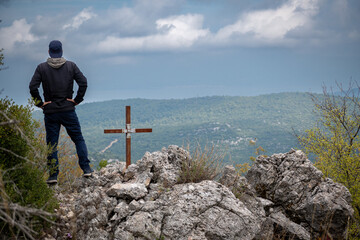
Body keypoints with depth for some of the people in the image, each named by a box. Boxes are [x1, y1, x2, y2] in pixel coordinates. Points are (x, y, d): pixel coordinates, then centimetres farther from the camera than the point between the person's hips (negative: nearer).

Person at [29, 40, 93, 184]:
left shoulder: (42, 68, -2)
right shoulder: (71, 66, 1)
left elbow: (33, 87, -12)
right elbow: (83, 83, -8)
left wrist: (40, 103, -2)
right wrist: (77, 100, -1)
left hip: (50, 112, 0)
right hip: (68, 110, 0)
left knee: (51, 144, 4)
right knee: (78, 139, 11)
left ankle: (53, 175, 0)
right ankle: (86, 168, 5)